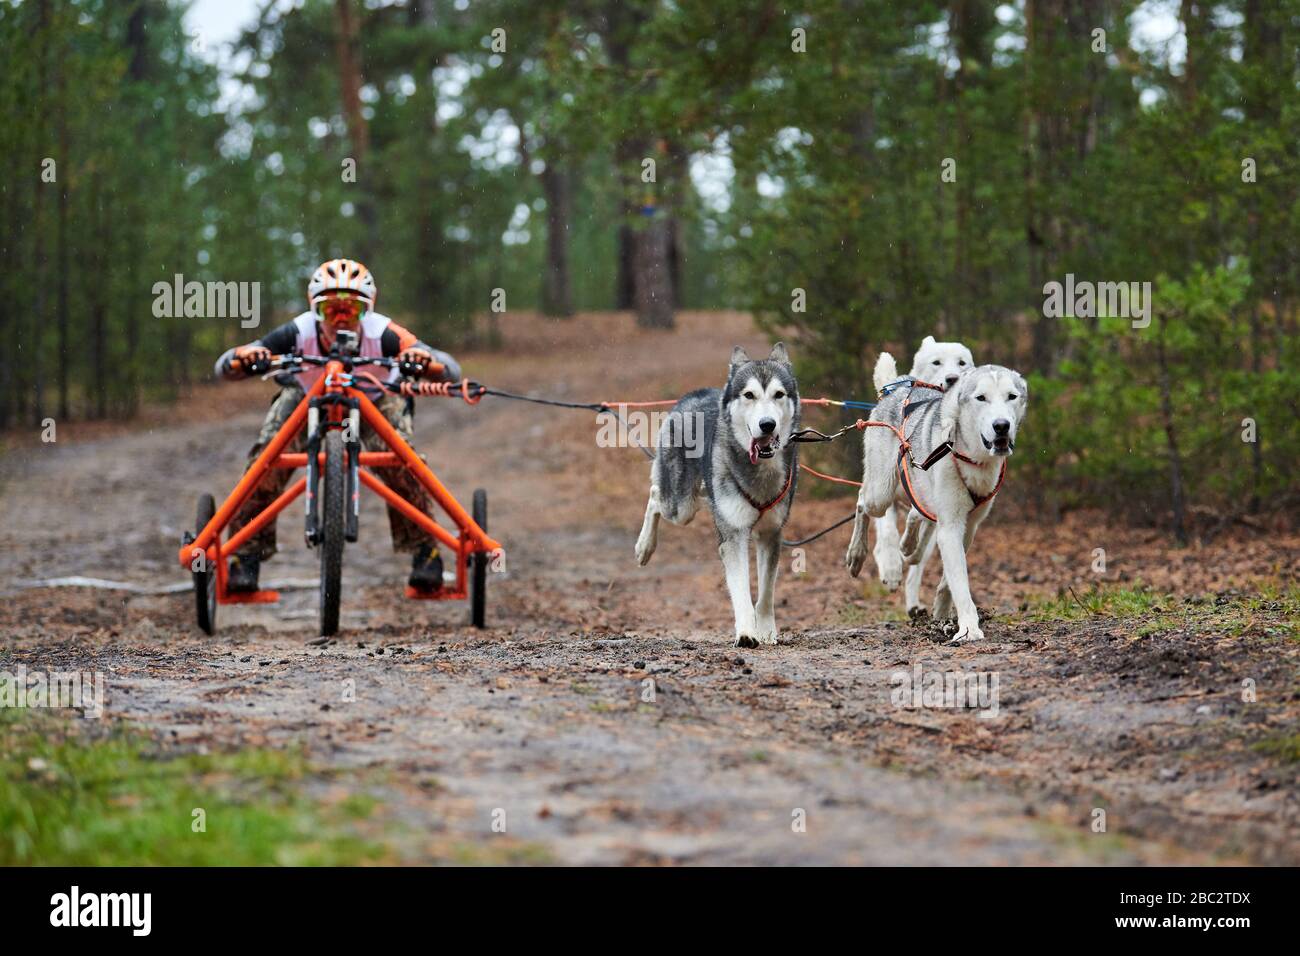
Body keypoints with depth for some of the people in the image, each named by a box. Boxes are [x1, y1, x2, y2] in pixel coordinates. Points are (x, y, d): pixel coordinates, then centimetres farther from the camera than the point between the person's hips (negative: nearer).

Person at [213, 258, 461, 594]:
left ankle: (425, 551, -5)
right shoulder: (299, 333, -37)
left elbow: (452, 371, -42)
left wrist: (425, 359, -64)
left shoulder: (382, 334, -38)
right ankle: (247, 554, -3)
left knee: (399, 460, -26)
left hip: (374, 399, -1)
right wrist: (242, 358, -60)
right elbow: (223, 367, -37)